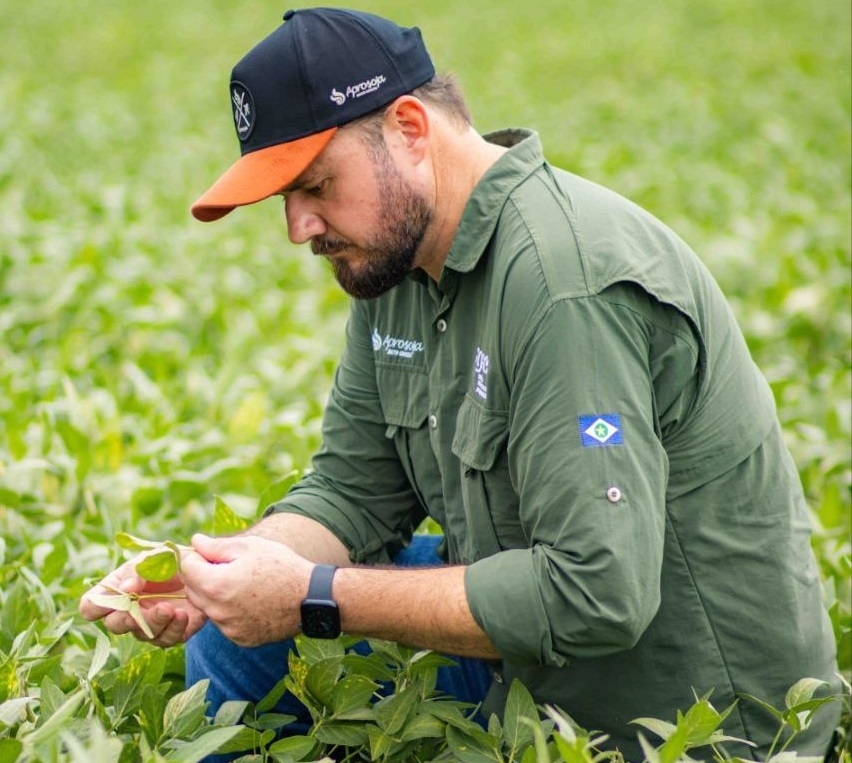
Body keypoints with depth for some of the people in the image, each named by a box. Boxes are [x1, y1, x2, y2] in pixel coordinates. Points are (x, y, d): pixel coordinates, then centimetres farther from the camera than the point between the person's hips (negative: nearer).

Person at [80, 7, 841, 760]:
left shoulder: (564, 282, -27)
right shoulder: (396, 259, 2)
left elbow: (594, 593, -32)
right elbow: (353, 492, 4)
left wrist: (315, 599, -27)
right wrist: (209, 574, -14)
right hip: (534, 671, 8)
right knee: (238, 624, 7)